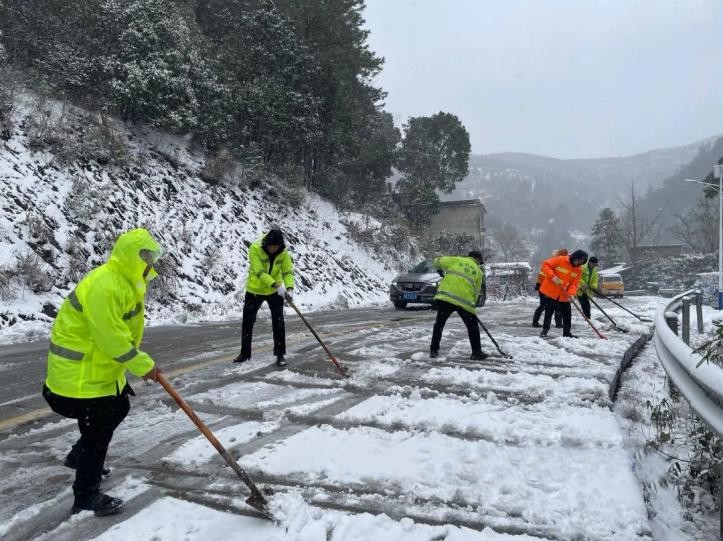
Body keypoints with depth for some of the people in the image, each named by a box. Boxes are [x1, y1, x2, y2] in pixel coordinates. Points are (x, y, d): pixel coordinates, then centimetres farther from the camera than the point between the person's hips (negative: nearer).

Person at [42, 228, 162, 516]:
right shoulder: (103, 287, -28)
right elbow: (112, 338, -28)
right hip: (80, 371, -10)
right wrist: (144, 366, -18)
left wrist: (139, 363, 10)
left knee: (118, 408, 24)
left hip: (100, 365, 10)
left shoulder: (124, 281, 6)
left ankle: (80, 456, 42)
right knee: (98, 430, -1)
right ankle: (86, 497, 16)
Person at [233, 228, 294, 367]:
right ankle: (245, 353, 25)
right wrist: (277, 285, -43)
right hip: (254, 290, -1)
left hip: (275, 292, 1)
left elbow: (288, 271, -19)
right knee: (247, 322, 8)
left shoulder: (283, 252, -14)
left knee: (278, 322, -3)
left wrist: (290, 288, -38)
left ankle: (280, 354, 9)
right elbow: (259, 272, -32)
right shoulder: (255, 249, -24)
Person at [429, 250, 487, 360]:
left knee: (439, 324, 13)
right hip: (464, 300, -1)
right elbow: (476, 291, 14)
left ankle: (434, 351, 13)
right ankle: (476, 352, 17)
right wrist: (472, 304, 25)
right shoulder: (478, 272, 15)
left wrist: (444, 268, 33)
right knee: (473, 326, 16)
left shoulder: (456, 260, 14)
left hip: (445, 296, 1)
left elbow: (437, 262, 13)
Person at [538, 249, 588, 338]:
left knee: (567, 314, 6)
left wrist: (571, 293, -19)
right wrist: (552, 276, -26)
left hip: (564, 295, 5)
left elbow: (574, 283, -1)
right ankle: (545, 330, 17)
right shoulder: (560, 260, -15)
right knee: (549, 312, 4)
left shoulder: (579, 270, 0)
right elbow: (546, 264, -17)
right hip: (551, 291, -4)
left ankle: (567, 332, 19)